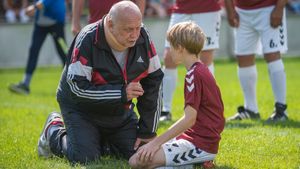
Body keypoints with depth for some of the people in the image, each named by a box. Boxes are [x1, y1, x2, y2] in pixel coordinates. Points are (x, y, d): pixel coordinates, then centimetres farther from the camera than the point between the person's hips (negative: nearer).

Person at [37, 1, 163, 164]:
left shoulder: (143, 38, -14)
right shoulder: (87, 40, -27)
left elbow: (153, 83, -7)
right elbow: (77, 88, -30)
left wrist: (147, 131, -8)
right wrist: (122, 93, -32)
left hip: (119, 111, 5)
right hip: (81, 107, -5)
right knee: (85, 157, -20)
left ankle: (101, 141, 23)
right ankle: (54, 131, 12)